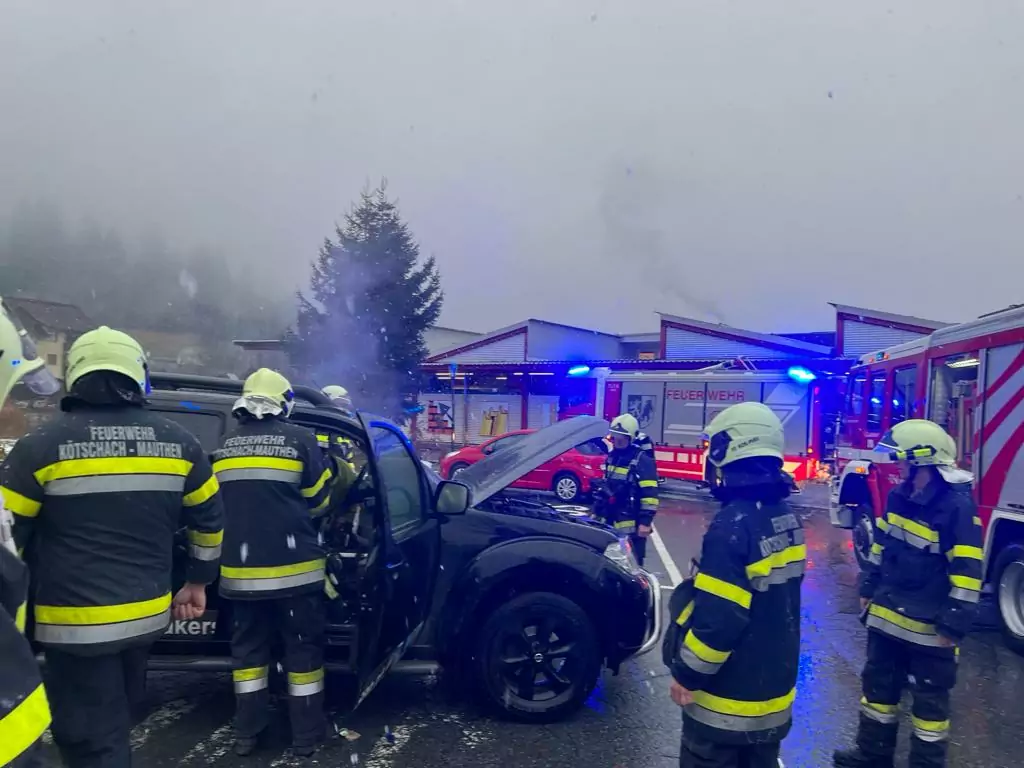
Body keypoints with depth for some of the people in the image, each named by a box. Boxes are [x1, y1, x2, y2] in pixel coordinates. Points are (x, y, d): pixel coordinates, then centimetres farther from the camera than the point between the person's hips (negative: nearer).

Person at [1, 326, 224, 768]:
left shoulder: (41, 446, -11)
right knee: (119, 719, 26)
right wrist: (198, 581, 21)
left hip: (75, 624, -4)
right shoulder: (178, 443, -1)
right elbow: (209, 520, 8)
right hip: (147, 615, 4)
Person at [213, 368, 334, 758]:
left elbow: (215, 504, 17)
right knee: (303, 649, 8)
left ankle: (246, 734, 24)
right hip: (293, 567, -4)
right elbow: (319, 500, 0)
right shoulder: (300, 440, -8)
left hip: (240, 570, 4)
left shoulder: (224, 445, 6)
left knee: (248, 648, 17)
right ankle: (306, 736, 15)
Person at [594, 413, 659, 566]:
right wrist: (597, 511, 22)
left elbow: (650, 494, -16)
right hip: (611, 522, 8)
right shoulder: (612, 456, 14)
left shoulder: (642, 460, -12)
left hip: (631, 525, -8)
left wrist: (645, 522, -20)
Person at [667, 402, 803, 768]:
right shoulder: (786, 519, 2)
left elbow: (717, 619, -26)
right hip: (774, 687, 8)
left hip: (727, 696, -8)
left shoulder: (734, 524, -26)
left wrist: (687, 674, -14)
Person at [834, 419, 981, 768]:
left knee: (930, 699, 11)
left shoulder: (957, 507, -21)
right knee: (879, 684, 19)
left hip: (929, 627, -8)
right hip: (887, 616, 8)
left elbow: (967, 576, -20)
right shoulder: (899, 497, 2)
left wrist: (952, 626, -19)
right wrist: (868, 589, 16)